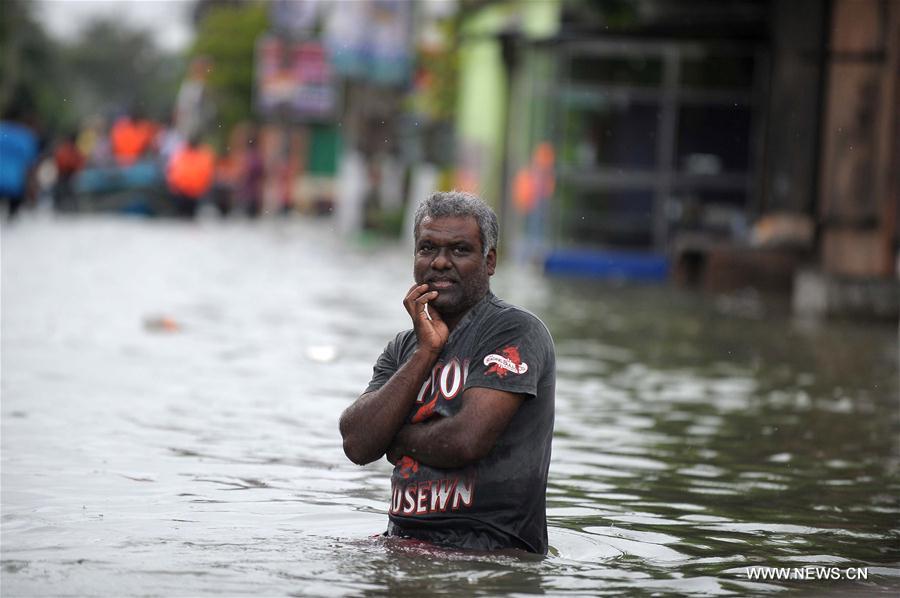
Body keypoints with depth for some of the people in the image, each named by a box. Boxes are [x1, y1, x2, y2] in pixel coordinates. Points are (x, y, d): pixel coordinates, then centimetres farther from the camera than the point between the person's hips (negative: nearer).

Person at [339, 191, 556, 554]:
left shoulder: (518, 333, -6)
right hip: (403, 544, 7)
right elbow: (357, 444, 0)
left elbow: (466, 440, -19)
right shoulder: (404, 348, 16)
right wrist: (426, 352, -5)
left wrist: (397, 440, 1)